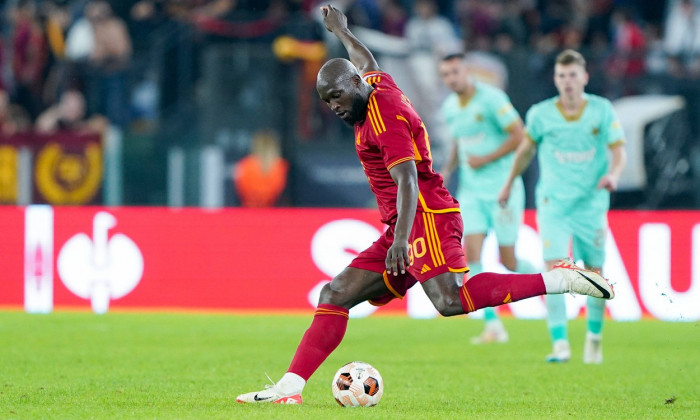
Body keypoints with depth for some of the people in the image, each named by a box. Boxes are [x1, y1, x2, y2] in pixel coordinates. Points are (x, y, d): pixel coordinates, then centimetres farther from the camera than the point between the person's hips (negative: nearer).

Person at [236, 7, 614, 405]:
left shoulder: (385, 116, -11)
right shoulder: (378, 82, 17)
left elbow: (407, 180, -22)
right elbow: (365, 60, 44)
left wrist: (401, 238, -34)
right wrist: (341, 31, 62)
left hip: (426, 216, -10)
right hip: (404, 227, 10)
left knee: (451, 301, -31)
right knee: (336, 295, 4)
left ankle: (560, 279, -26)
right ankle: (290, 388, 0)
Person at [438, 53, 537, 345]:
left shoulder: (491, 99, -13)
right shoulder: (449, 108, 8)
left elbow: (519, 136, -13)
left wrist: (486, 159, -16)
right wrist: (448, 170, 7)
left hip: (502, 187, -5)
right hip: (470, 190, 5)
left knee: (508, 260, -3)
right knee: (472, 252, -11)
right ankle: (492, 326, -9)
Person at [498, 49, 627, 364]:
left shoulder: (602, 110, -4)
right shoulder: (540, 114, -2)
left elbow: (619, 150, -4)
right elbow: (527, 148, 16)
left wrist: (613, 175, -25)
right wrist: (509, 184, 24)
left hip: (591, 204, 1)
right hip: (553, 204, 0)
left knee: (594, 274, 5)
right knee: (554, 271, -16)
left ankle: (594, 337, 29)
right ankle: (560, 344, -19)